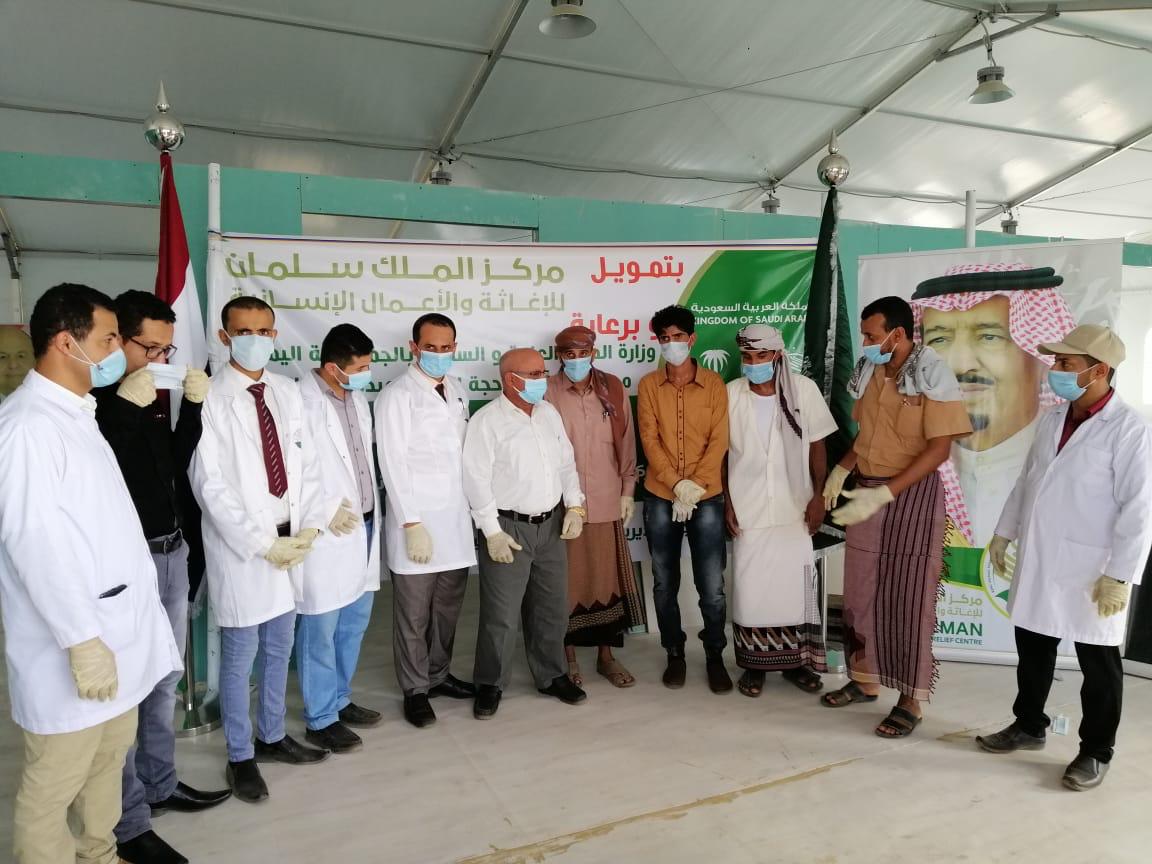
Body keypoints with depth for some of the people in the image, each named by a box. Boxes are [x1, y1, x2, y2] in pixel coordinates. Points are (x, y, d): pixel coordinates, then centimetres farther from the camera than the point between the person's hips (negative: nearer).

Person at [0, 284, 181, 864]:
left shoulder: (79, 413, 11)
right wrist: (81, 640, -22)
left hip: (115, 625, 9)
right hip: (72, 643, -9)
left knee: (110, 754, 21)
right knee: (54, 781, 7)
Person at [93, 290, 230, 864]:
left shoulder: (151, 398, 9)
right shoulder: (92, 400, -13)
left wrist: (192, 407, 3)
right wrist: (124, 407, -27)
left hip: (171, 553, 8)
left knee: (164, 678, 19)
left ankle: (160, 784, 36)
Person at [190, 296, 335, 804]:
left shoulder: (287, 393, 5)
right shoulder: (210, 399, -12)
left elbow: (306, 462, 6)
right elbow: (210, 486, -15)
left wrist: (309, 526, -6)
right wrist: (263, 542, -17)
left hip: (290, 538, 6)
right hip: (241, 543, -5)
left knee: (280, 647, 18)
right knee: (241, 654, 7)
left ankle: (272, 737, 37)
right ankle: (240, 756, 26)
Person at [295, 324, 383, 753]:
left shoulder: (357, 397, 8)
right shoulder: (303, 403, -17)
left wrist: (370, 513, 11)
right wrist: (327, 512, -16)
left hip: (364, 527, 8)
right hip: (327, 535, -8)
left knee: (354, 624, 18)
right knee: (320, 632, 5)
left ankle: (339, 700, 36)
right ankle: (320, 719, 21)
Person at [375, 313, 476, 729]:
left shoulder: (458, 390, 12)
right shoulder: (396, 396, -8)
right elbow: (393, 465, -12)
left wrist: (474, 507, 9)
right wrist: (412, 524, -15)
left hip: (456, 519, 6)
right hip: (418, 521, -6)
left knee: (448, 606, 15)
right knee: (414, 613, 5)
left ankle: (439, 675, 32)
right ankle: (415, 690, 20)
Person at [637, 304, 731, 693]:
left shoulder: (714, 384, 1)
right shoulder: (648, 385, 3)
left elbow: (718, 441, -4)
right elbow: (650, 440, -4)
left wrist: (695, 487, -13)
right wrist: (677, 485, -14)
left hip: (707, 498, -1)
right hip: (660, 498, 1)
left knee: (712, 585, 1)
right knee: (665, 583, 9)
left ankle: (715, 657, 20)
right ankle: (675, 654, 25)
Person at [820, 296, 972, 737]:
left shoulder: (934, 376, -13)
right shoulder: (870, 371, 5)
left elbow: (939, 448, -17)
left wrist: (884, 493, -23)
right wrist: (841, 469, 0)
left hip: (912, 494, -6)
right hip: (866, 491, 6)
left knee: (908, 599, 2)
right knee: (861, 593, 13)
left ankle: (911, 701, 16)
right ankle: (864, 680, 29)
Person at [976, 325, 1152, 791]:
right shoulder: (1052, 420, 8)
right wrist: (1004, 533, 16)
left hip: (1089, 571, -7)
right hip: (1037, 563, 7)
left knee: (1098, 665, 9)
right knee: (1032, 650, 17)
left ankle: (1096, 752, 24)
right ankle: (1028, 726, 35)